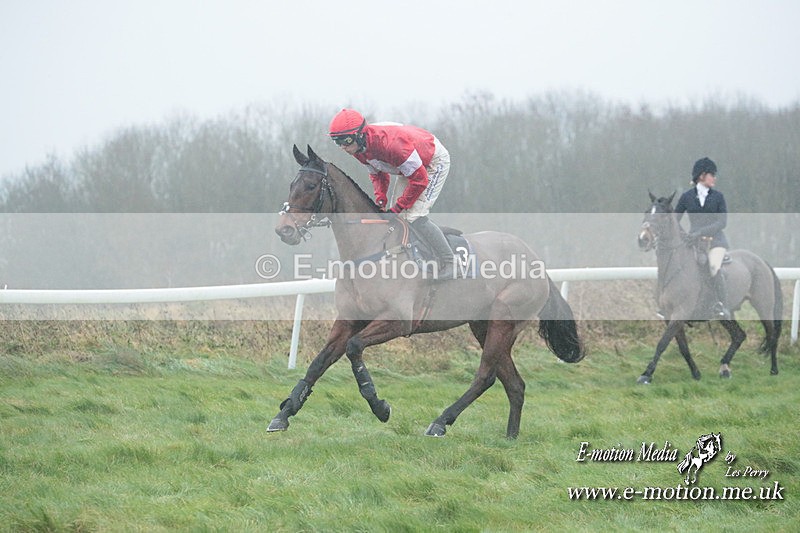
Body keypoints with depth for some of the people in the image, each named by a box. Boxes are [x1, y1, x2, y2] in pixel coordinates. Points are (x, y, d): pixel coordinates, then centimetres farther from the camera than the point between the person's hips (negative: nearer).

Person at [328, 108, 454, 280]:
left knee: (414, 217, -18)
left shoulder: (390, 143, -41)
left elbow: (419, 179, -33)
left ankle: (449, 264, -10)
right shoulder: (358, 148, -13)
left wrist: (397, 208, -27)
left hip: (434, 161, -9)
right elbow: (377, 174, 5)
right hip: (410, 166, 9)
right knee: (399, 217, 5)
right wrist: (380, 200, -13)